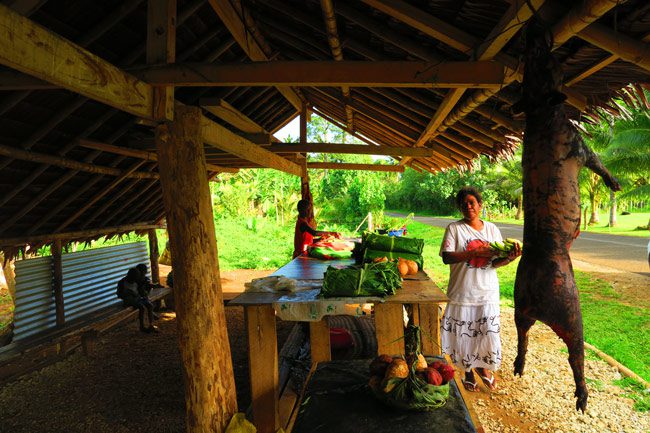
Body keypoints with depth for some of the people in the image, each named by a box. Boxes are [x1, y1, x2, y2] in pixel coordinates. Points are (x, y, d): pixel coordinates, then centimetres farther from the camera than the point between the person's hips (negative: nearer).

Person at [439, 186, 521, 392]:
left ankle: (482, 366, 34)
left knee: (488, 332, 6)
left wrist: (509, 257, -19)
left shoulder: (492, 229, 5)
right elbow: (447, 257, -15)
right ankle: (468, 372, 30)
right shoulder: (454, 228, -4)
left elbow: (496, 262, 2)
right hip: (463, 291, -2)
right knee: (464, 333, 7)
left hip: (487, 291, 3)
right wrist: (475, 252, -23)